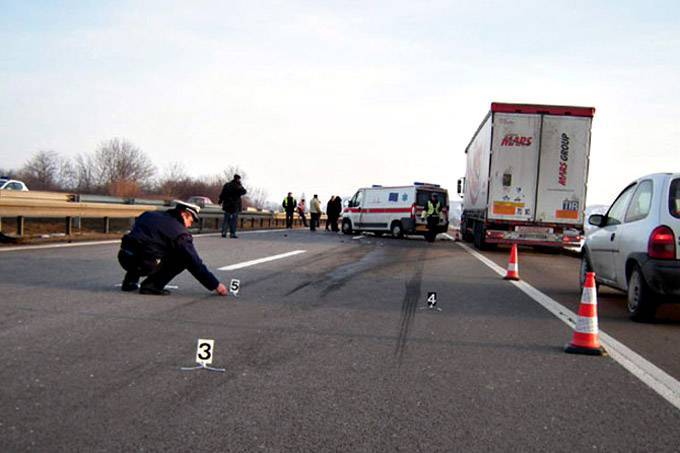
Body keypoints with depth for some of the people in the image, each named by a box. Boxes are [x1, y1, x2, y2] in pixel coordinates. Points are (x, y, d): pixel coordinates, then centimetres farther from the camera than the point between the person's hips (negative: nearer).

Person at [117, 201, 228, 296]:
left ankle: (130, 282, 29)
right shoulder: (180, 233, -1)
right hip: (145, 264, -7)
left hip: (124, 257, 7)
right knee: (183, 259, 8)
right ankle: (151, 286, 2)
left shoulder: (150, 215, 17)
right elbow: (195, 263, -1)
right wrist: (215, 285, 5)